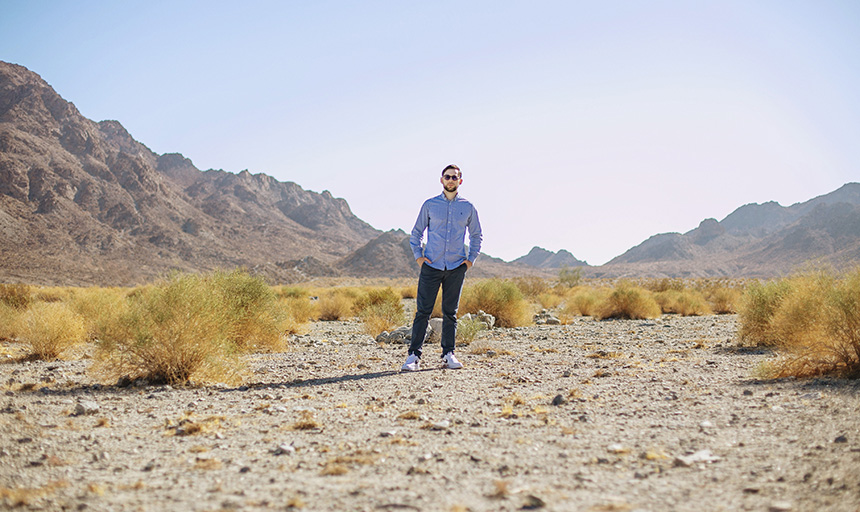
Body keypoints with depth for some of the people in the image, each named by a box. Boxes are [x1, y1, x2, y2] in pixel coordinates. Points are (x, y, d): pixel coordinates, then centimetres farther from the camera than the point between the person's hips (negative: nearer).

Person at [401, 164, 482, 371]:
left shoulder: (467, 207, 9)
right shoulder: (430, 205, 6)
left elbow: (476, 235, 19)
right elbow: (416, 232, 13)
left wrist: (471, 259, 9)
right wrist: (418, 255, 2)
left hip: (456, 268, 1)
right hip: (431, 266, -1)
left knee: (450, 312, 6)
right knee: (423, 311, -6)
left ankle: (448, 354, 14)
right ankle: (414, 354, -2)